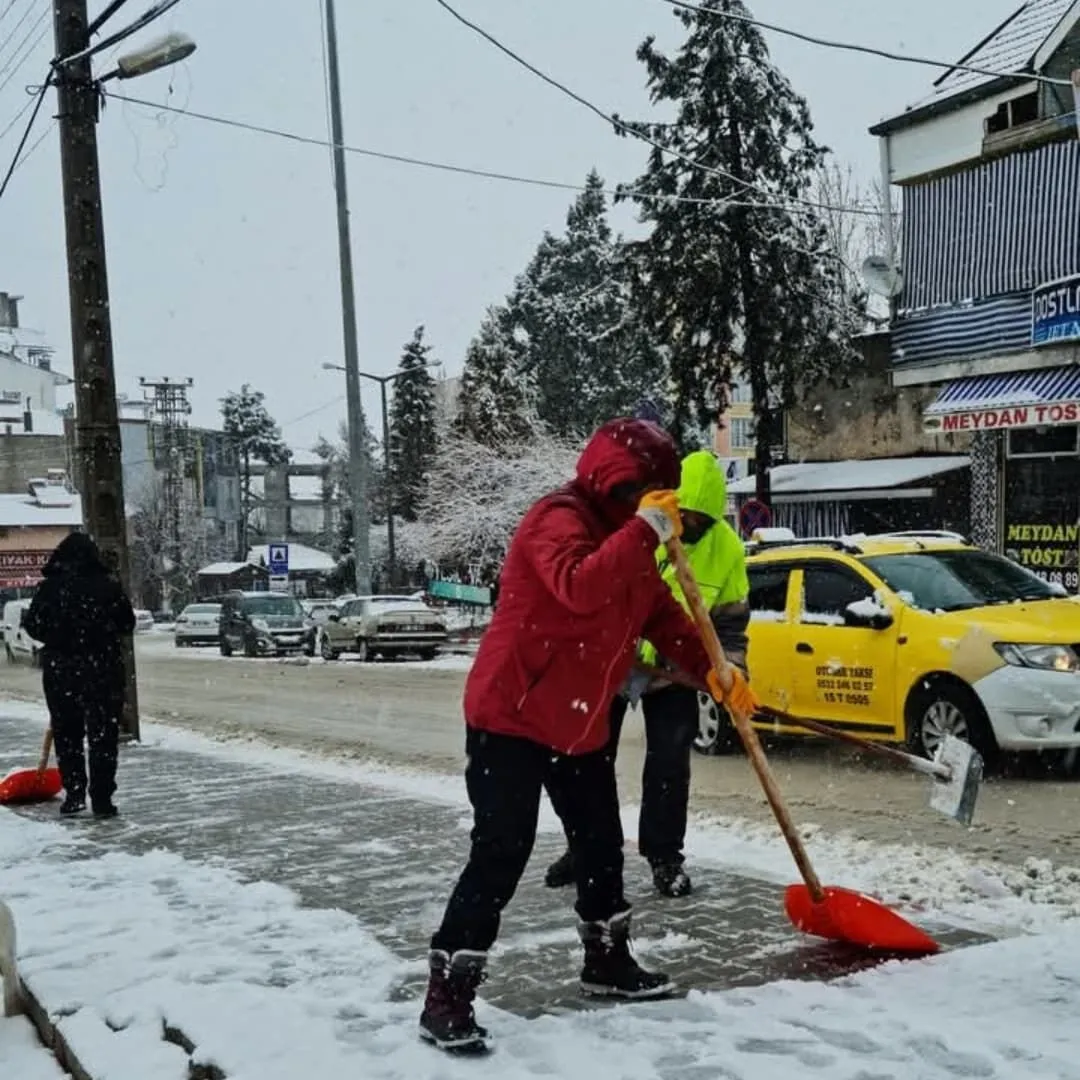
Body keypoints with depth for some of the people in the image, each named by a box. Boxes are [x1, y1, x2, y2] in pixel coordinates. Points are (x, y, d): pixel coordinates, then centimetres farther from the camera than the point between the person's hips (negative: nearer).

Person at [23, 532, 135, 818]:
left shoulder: (49, 588, -6)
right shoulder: (108, 586, -8)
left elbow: (32, 626, 0)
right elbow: (127, 623, -1)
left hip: (59, 669, 1)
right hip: (102, 668, -1)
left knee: (66, 734, 13)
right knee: (103, 735, 6)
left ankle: (74, 794, 11)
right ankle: (102, 798, 3)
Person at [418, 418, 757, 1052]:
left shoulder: (626, 538, 11)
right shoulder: (560, 519, -19)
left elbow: (662, 616, 15)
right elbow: (579, 588, -39)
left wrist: (711, 671, 2)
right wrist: (646, 529, -35)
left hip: (579, 722, 9)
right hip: (509, 717, -9)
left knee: (601, 842, 18)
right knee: (500, 856, -11)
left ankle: (607, 959, 37)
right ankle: (448, 996, -3)